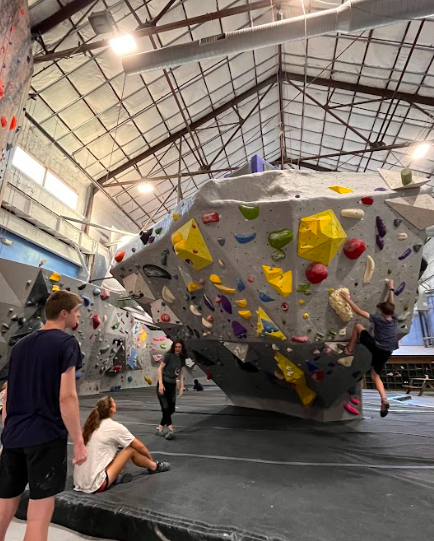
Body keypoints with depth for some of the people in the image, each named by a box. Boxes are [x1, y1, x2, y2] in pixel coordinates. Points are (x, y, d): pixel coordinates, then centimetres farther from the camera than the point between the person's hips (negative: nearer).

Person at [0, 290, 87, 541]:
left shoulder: (21, 344, 11)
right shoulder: (66, 342, -12)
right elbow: (66, 397, -17)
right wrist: (79, 441, -10)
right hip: (46, 436, -7)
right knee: (39, 517, 2)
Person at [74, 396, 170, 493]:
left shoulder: (91, 425, 5)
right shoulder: (115, 427, -12)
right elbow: (140, 446, 1)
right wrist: (150, 459, 20)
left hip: (79, 483, 7)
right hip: (95, 485, -7)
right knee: (131, 449, 2)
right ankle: (154, 467, 23)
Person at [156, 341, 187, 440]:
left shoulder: (182, 358, 4)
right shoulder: (168, 356, -12)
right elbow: (160, 369, -13)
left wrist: (182, 386, 8)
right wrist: (160, 383, -19)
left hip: (172, 385, 6)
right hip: (163, 384, -6)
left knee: (171, 409, 8)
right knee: (165, 407, -12)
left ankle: (160, 428, 23)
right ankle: (170, 429, -5)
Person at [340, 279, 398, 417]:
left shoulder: (379, 319, -10)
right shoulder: (394, 319, 5)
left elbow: (359, 312, -13)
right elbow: (391, 304, 20)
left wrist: (348, 299, -9)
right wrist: (391, 288, 31)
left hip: (376, 348, -6)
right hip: (386, 353, 6)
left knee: (357, 326, 9)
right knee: (376, 375, 20)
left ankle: (349, 350, 12)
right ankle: (384, 400, -1)